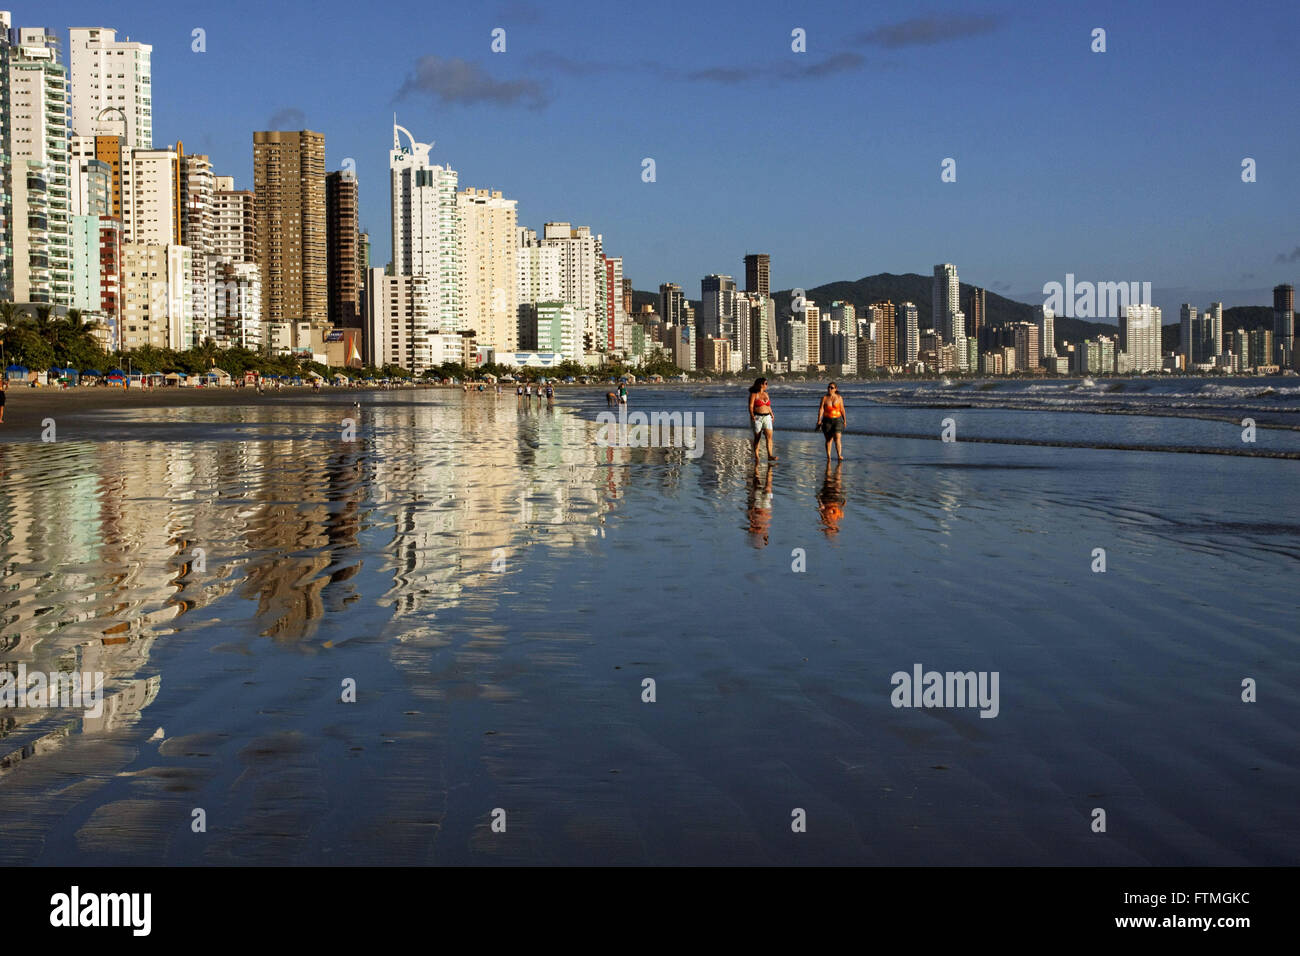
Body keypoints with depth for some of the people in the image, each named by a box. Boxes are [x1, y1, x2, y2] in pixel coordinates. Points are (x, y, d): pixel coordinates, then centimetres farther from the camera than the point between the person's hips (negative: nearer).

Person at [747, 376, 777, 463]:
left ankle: (770, 456, -19)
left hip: (767, 417, 5)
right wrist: (752, 416, -25)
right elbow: (751, 406, -12)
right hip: (757, 418, -5)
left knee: (769, 436, -11)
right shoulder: (754, 394, -4)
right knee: (757, 438, 0)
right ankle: (756, 457, 10)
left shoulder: (766, 394, 14)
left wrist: (772, 415, 16)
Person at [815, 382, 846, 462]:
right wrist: (819, 420, -17)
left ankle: (839, 455, -25)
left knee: (837, 437, -15)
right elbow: (821, 409, -8)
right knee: (828, 439, 6)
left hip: (837, 420, -1)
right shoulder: (824, 398, -1)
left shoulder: (839, 398, 0)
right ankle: (828, 457, 12)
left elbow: (842, 409, 5)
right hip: (827, 420, 1)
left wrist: (844, 420, 9)